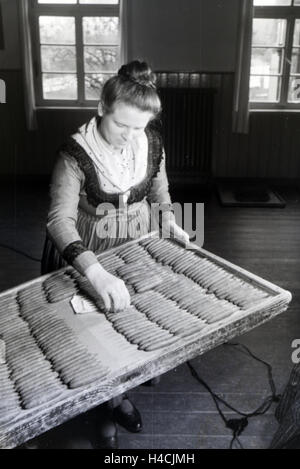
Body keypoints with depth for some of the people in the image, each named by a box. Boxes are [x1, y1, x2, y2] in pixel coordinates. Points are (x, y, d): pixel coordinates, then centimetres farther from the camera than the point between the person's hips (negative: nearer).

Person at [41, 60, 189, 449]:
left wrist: (170, 222, -10)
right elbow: (60, 218, -37)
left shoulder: (151, 142, -12)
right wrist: (96, 272, -51)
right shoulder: (76, 154, -27)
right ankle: (104, 407, 34)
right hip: (85, 252, -4)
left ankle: (117, 393, 44)